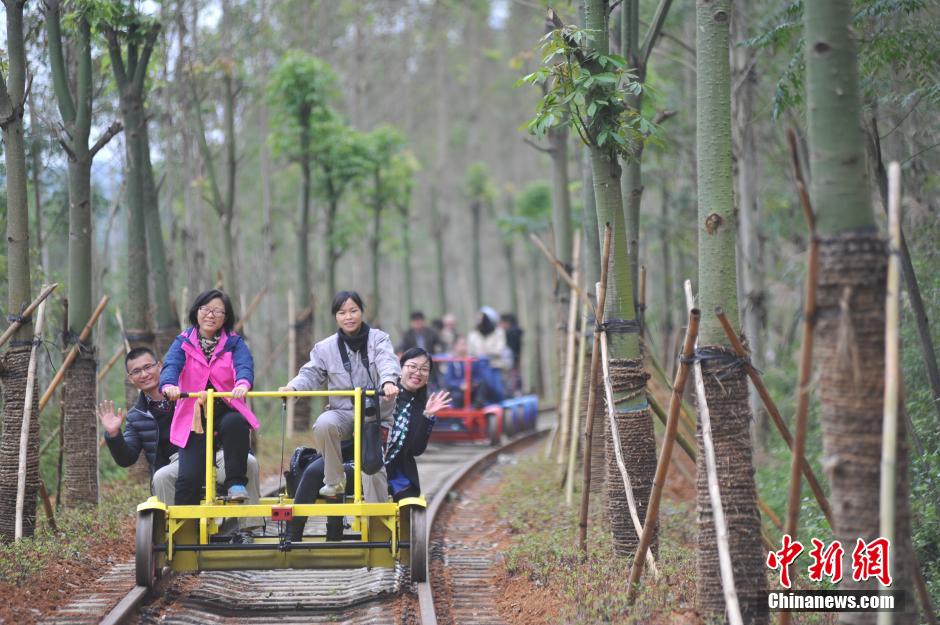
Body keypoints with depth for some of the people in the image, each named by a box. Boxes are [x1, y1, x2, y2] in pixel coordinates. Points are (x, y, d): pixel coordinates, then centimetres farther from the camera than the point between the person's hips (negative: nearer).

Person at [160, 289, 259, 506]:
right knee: (189, 477, -17)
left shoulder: (234, 343, 6)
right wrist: (169, 385, -39)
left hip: (226, 413, 0)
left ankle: (236, 483, -22)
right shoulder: (184, 343, 6)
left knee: (235, 423, -36)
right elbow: (171, 365, -14)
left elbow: (244, 365, -15)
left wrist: (243, 383, -41)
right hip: (194, 420, 0)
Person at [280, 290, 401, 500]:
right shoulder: (325, 347, 7)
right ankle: (335, 482, -14)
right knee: (324, 424, -31)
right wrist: (293, 387, -21)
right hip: (342, 411, 1)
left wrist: (388, 381, -40)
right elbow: (311, 374, 2)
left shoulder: (378, 339, 3)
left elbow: (387, 362, -16)